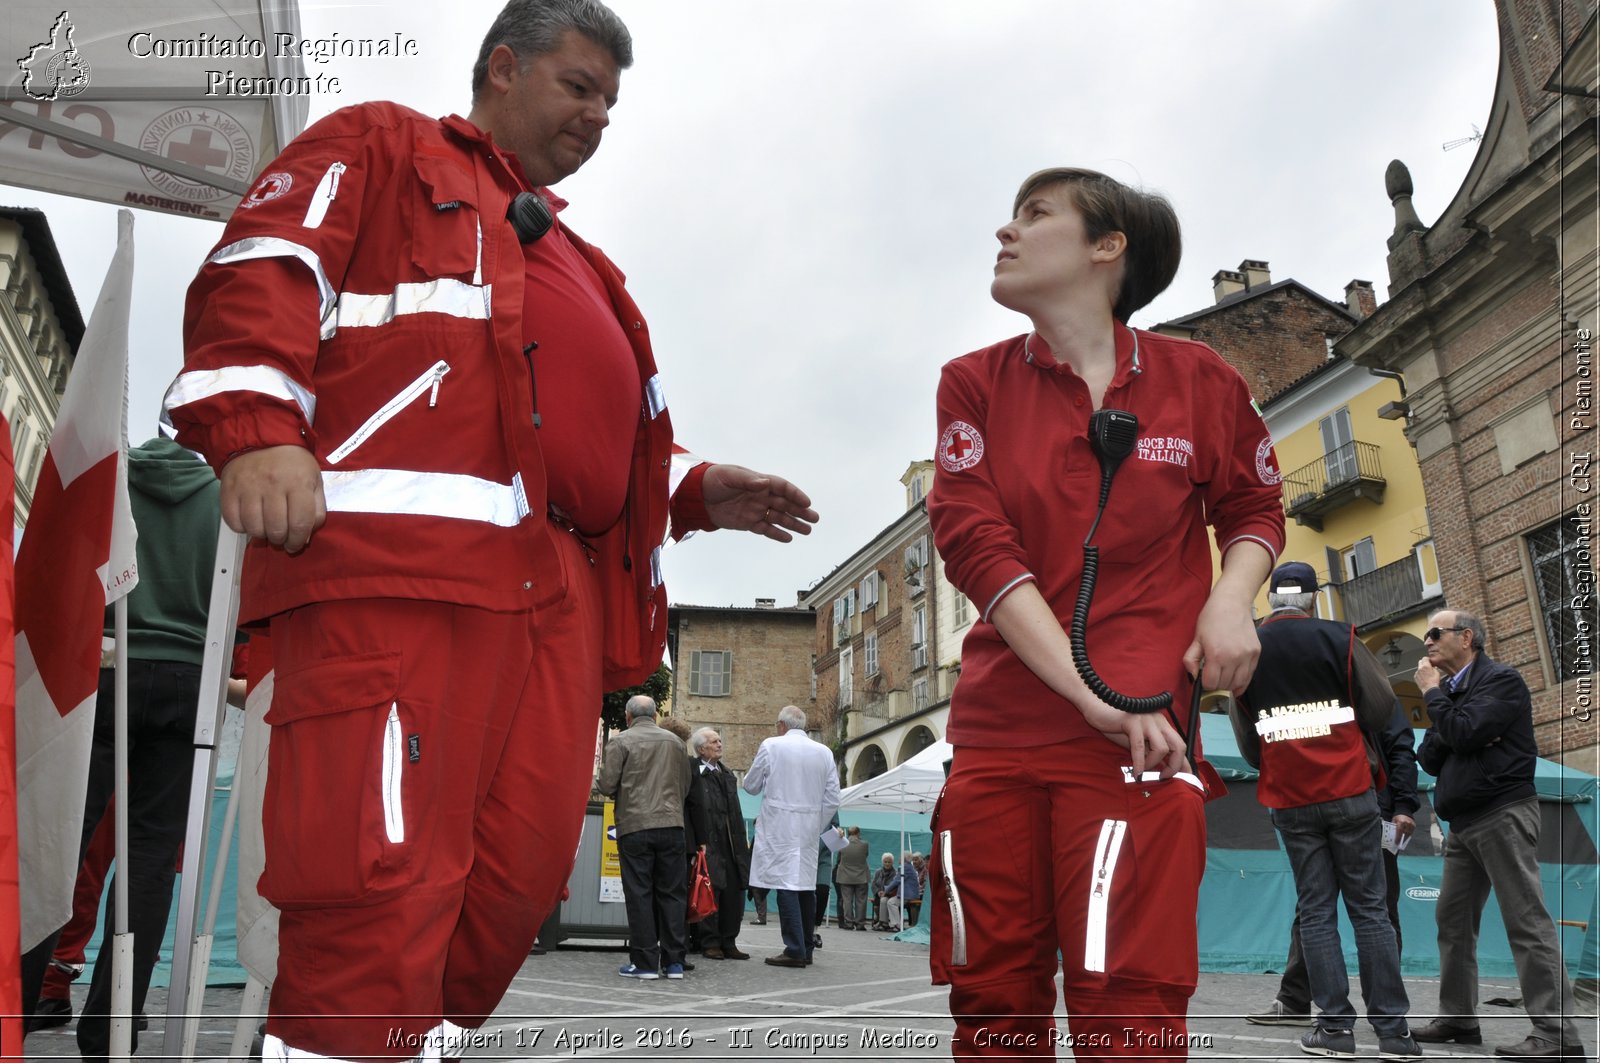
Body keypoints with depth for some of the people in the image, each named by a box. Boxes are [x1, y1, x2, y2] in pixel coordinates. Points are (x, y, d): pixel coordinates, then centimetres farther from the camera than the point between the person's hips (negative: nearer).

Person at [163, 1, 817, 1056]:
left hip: (558, 590, 8)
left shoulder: (578, 268, 35)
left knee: (521, 873, 3)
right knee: (381, 880, -15)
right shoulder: (384, 147, 16)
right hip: (395, 551, -7)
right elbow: (263, 269, -1)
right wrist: (256, 427, -18)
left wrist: (697, 490, 20)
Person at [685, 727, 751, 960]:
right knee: (710, 891, -5)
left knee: (733, 892, 6)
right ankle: (710, 943, 4)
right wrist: (701, 842, -15)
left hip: (730, 843, 7)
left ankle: (728, 943, 14)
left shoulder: (727, 774, 20)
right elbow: (696, 806, -10)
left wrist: (741, 843, 12)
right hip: (708, 843, -7)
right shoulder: (693, 770, -4)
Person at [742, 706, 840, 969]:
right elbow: (832, 799, 7)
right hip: (810, 829, 5)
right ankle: (806, 949, 16)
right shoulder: (824, 752, 7)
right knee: (806, 885, 11)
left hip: (780, 826, -5)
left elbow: (751, 786, 6)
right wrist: (817, 827, 16)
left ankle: (795, 950, -10)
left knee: (786, 884, -6)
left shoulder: (771, 746, -4)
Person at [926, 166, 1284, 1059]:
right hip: (999, 733, 2)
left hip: (1138, 735, -2)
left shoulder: (1200, 379, 5)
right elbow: (975, 543, -5)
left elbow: (1254, 508, 19)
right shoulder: (976, 384, 6)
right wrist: (1091, 697, -15)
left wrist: (1232, 599, -5)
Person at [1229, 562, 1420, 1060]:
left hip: (1290, 802, 1)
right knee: (1369, 908, 4)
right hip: (1350, 792, -1)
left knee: (1315, 912, 6)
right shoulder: (1340, 639, -5)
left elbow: (1244, 736, 7)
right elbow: (1382, 707, -4)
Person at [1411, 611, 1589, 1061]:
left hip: (1502, 816, -9)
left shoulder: (1501, 680, -6)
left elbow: (1465, 733, -20)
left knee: (1527, 922, -11)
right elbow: (1428, 759, 13)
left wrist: (1432, 692, -6)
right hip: (1464, 823, 9)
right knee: (1452, 920, 10)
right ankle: (1458, 1018, 18)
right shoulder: (1451, 690, 19)